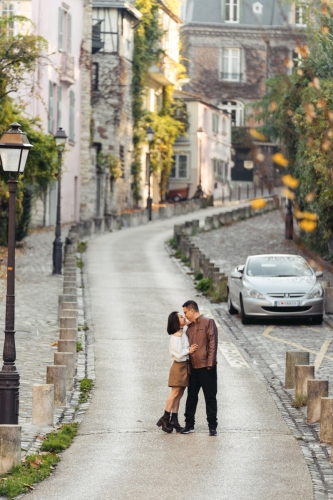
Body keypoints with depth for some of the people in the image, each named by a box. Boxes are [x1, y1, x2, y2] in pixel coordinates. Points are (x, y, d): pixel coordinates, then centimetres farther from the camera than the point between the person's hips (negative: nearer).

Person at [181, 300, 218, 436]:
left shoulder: (208, 323, -5)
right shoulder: (190, 327, 16)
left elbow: (212, 343, -11)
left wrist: (210, 363, -17)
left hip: (206, 367, -7)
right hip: (193, 367, 7)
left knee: (210, 397, 0)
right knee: (191, 396, 9)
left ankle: (212, 426, 5)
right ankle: (189, 424, 16)